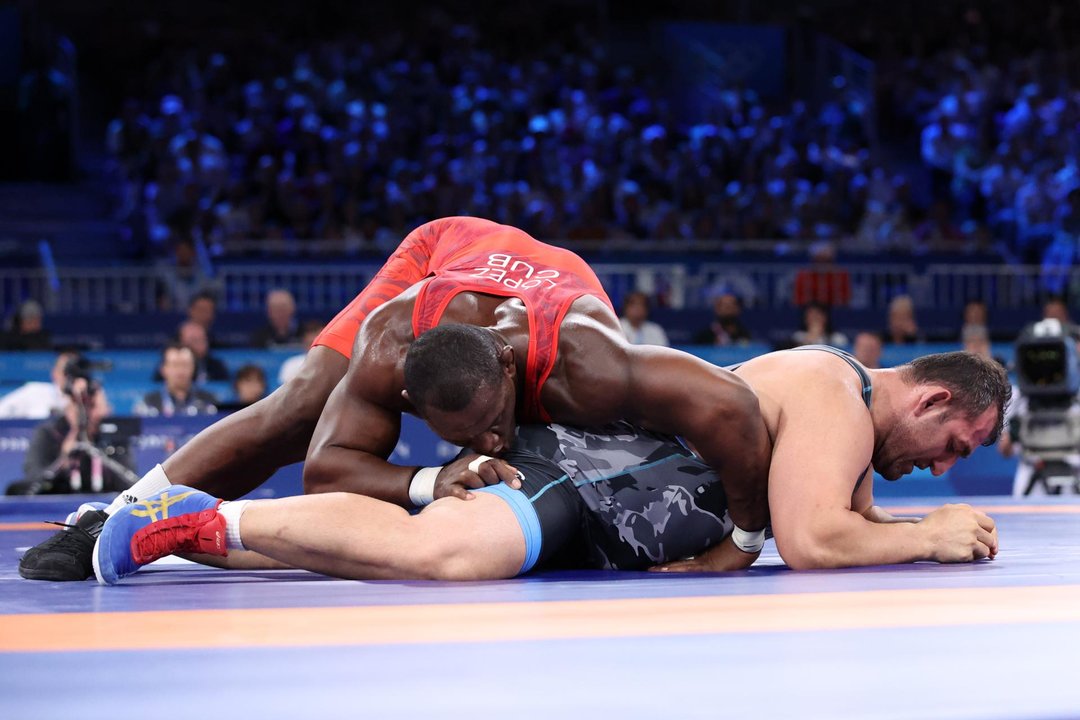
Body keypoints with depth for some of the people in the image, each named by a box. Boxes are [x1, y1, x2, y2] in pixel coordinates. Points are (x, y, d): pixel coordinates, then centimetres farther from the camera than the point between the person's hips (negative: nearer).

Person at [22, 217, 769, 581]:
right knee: (293, 415, -11)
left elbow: (730, 408, -58)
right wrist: (430, 482, -56)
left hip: (560, 283, 1)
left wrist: (750, 533, -45)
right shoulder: (389, 348, -45)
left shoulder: (578, 362, -51)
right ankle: (110, 520, -1)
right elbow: (325, 465, -38)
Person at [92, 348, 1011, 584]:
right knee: (437, 552, -34)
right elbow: (810, 541, -25)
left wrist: (929, 527, 9)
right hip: (580, 470, -10)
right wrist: (933, 538, -12)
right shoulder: (835, 395, -14)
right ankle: (209, 520, -24)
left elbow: (852, 520, 27)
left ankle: (193, 525, 7)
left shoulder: (848, 399, 16)